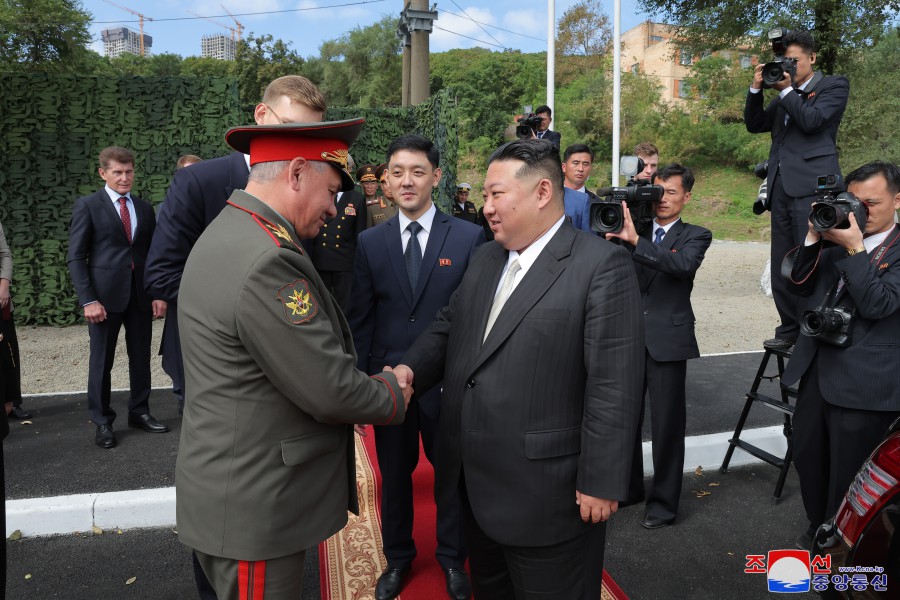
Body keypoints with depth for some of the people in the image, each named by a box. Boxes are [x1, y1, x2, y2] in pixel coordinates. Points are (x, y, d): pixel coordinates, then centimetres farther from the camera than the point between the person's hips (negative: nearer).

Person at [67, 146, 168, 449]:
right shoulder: (87, 205, -1)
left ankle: (139, 412, 25)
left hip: (141, 295, 4)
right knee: (101, 361, 5)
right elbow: (76, 257, -4)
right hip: (105, 295, -4)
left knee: (141, 358, 11)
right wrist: (88, 300, -12)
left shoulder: (144, 208, 11)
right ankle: (102, 422, 17)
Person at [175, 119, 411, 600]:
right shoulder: (266, 262, -27)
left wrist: (367, 382, 5)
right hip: (253, 507, -10)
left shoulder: (229, 235, 6)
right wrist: (393, 394, -6)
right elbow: (330, 392, -24)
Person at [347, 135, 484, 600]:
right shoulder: (370, 242, 1)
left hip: (449, 380, -1)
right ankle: (398, 557, 40)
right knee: (394, 473, 17)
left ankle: (453, 558, 39)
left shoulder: (469, 237, -6)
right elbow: (359, 319, 2)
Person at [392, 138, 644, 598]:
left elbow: (614, 384, -17)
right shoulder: (484, 259, 10)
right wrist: (410, 368, -7)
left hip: (544, 490, -7)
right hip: (473, 481, 7)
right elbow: (448, 326, 13)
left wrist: (601, 483, -17)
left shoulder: (601, 265, -15)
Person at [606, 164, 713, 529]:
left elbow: (683, 264, -21)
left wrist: (635, 240, -31)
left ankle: (664, 501, 19)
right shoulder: (635, 229, 10)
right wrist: (615, 234, -16)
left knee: (667, 424, 4)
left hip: (667, 340, -3)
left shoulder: (695, 236, 1)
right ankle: (629, 486, 33)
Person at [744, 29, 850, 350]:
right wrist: (756, 89, 7)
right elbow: (754, 124, 16)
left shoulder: (834, 85, 7)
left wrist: (786, 90, -1)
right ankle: (790, 330, 15)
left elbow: (811, 121, -9)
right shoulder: (783, 95, 23)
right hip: (781, 187, 6)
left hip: (811, 186, -6)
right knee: (782, 267, 7)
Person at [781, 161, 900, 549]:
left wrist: (855, 247, -20)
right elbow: (797, 284, 6)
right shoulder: (837, 241, 10)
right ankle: (819, 532, 40)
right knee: (807, 457, 18)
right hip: (816, 367, 6)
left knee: (849, 479, 6)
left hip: (865, 381, -6)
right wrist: (814, 238, -5)